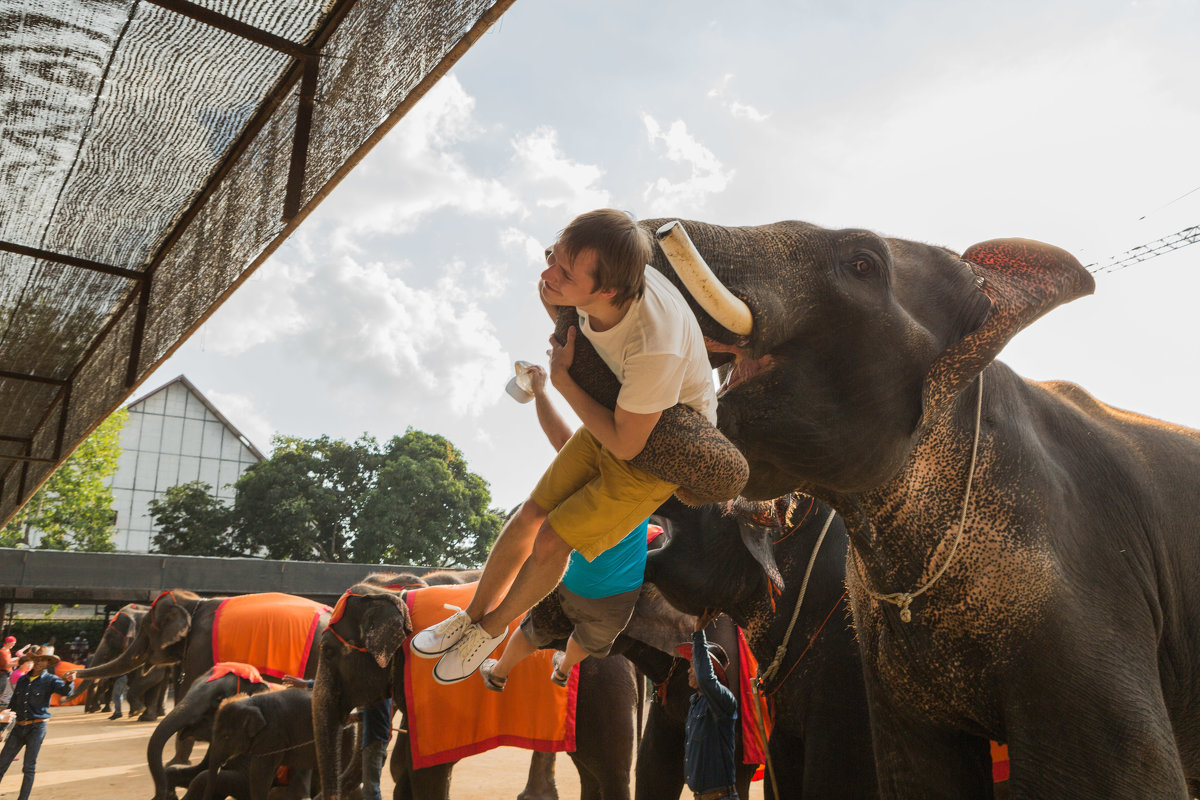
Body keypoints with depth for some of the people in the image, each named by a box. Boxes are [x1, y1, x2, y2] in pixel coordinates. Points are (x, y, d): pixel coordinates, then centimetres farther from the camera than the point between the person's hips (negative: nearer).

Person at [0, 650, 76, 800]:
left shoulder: (50, 680, -3)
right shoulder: (22, 680, 10)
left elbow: (65, 691, -23)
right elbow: (13, 703, 20)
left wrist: (68, 681, -45)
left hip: (37, 727, -4)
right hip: (19, 726, 4)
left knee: (29, 767, 1)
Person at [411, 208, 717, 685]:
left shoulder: (655, 349, -43)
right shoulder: (591, 275, -23)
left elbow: (625, 445, -25)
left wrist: (562, 378, -20)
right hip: (621, 414, 6)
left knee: (552, 540, -6)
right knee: (531, 515, 5)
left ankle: (494, 627, 25)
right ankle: (472, 615, 31)